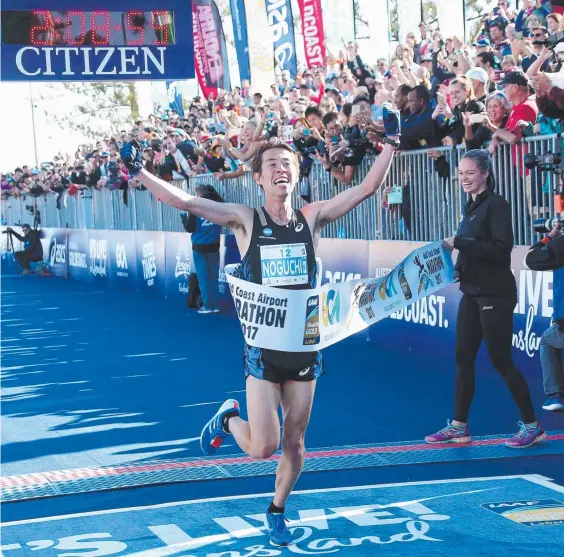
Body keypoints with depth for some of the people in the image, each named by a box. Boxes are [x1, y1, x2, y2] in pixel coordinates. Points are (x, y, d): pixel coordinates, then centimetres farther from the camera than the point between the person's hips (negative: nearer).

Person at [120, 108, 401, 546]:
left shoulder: (312, 218, 0)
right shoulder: (245, 220, -6)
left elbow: (368, 188, -3)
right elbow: (184, 201, -15)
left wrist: (391, 143, -9)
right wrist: (139, 172, -24)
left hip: (306, 347, 3)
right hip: (263, 348, -2)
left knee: (294, 443, 11)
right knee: (262, 448, -6)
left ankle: (277, 511, 35)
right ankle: (229, 418, 28)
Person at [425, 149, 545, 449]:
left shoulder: (496, 205, -12)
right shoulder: (472, 207, 13)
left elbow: (501, 248, -23)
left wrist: (459, 243, -24)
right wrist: (457, 266, 2)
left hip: (495, 295, -9)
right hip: (472, 294, 9)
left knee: (501, 361, -3)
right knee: (463, 359, 9)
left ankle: (532, 426, 8)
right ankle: (459, 426, 17)